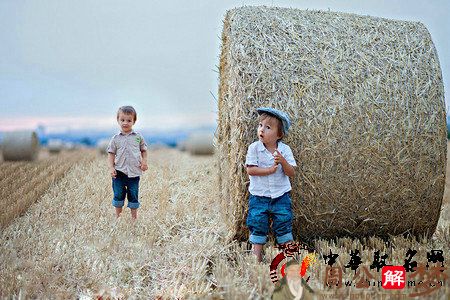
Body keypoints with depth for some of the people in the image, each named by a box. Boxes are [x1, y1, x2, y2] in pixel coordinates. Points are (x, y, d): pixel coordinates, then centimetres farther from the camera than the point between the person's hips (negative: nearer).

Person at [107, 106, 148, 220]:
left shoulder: (138, 137, 2)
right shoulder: (115, 139, 1)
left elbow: (143, 150, 13)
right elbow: (111, 154, 4)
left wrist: (144, 161, -2)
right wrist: (111, 168, -7)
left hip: (134, 172, 0)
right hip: (119, 172, 0)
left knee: (133, 195, 8)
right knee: (118, 195, 6)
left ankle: (134, 216, 22)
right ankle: (117, 216, 23)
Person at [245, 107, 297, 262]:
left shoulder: (285, 150, -4)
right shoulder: (254, 148, -7)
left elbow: (291, 173, -7)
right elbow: (250, 169, -13)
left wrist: (283, 161, -24)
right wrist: (269, 170, -20)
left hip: (281, 195, 1)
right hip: (259, 196, -1)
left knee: (284, 224, 7)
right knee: (257, 226, 5)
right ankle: (256, 255, 18)